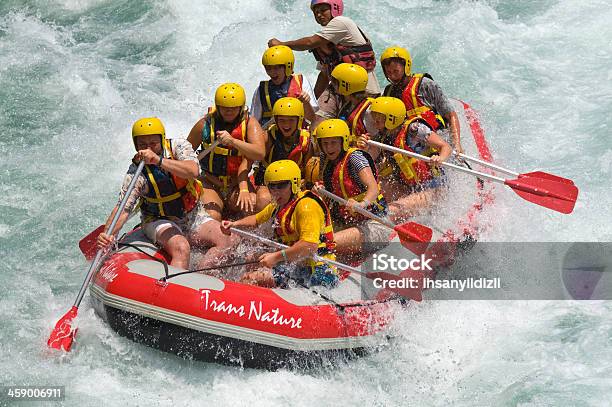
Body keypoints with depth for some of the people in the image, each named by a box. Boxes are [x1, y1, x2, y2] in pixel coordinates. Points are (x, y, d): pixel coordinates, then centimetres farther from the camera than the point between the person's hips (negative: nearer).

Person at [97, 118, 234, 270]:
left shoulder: (178, 147, -11)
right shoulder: (135, 174, -15)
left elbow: (193, 172, -31)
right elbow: (123, 208, -21)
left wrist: (158, 160, -42)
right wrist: (108, 234, -42)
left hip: (193, 214, 3)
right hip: (160, 221, -3)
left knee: (225, 242, -20)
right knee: (181, 249, -33)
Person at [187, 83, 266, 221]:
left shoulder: (249, 123, -3)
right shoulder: (205, 124, -1)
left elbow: (259, 154, -21)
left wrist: (232, 141, -33)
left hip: (238, 184, 1)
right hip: (210, 183, -1)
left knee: (251, 208, -28)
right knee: (211, 217, -28)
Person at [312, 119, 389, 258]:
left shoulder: (354, 157, -11)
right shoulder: (325, 160, 11)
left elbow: (373, 188, -25)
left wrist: (362, 204, -46)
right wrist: (319, 190, -4)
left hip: (373, 225, -10)